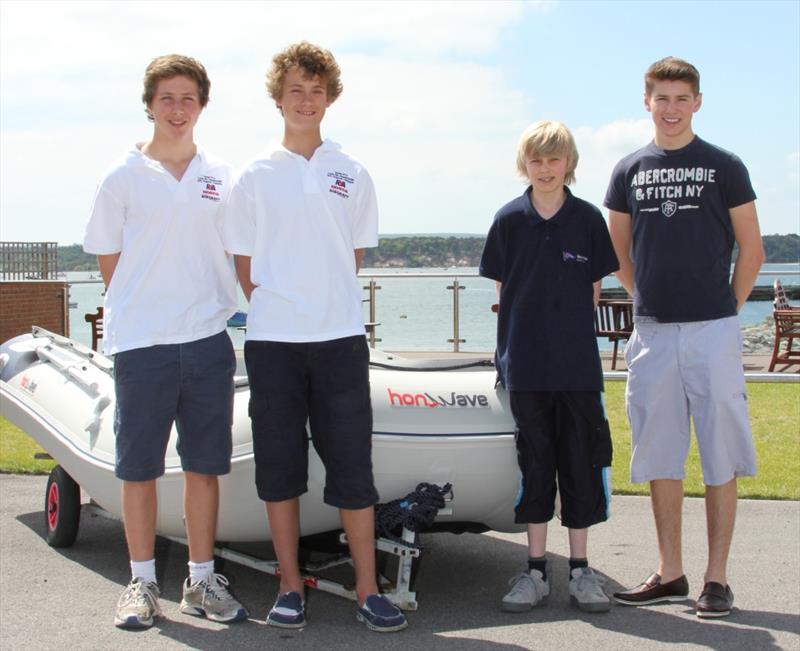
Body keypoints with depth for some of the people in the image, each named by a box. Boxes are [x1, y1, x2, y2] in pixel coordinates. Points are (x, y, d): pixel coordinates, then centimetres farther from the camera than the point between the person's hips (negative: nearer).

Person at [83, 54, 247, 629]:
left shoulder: (221, 178, 9)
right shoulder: (122, 178, 2)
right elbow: (109, 262, 5)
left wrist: (218, 306, 7)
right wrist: (140, 310, 2)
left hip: (208, 340, 2)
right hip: (141, 343, -2)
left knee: (204, 466, 7)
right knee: (139, 468, 4)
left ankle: (202, 580, 18)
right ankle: (142, 583, 16)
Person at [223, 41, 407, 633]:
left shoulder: (352, 174, 9)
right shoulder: (256, 175, 6)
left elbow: (353, 256, 13)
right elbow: (243, 263, 9)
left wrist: (326, 304, 5)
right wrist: (272, 307, 1)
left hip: (340, 338, 0)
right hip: (272, 340, 0)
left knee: (352, 466, -1)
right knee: (279, 466, 5)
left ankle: (368, 591, 6)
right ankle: (291, 587, 16)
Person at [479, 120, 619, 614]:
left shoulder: (588, 219, 2)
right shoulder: (509, 220, 3)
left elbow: (593, 290, 7)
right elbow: (503, 291, 9)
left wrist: (567, 327, 2)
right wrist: (526, 336, 5)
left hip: (579, 364, 0)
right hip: (525, 366, 0)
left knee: (581, 463, 4)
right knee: (534, 463, 6)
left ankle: (580, 568, 14)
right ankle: (537, 569, 14)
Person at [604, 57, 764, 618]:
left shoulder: (724, 167, 1)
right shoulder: (630, 171, 9)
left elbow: (751, 249, 4)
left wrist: (728, 307, 3)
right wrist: (651, 299, 12)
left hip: (713, 330, -3)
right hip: (653, 333, 3)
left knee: (720, 456, 0)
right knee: (660, 457, 8)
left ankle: (716, 578, 7)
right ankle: (670, 574, 18)